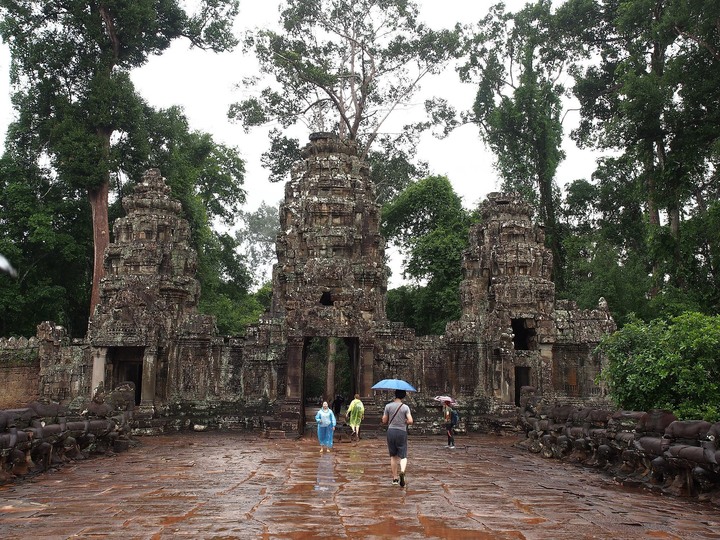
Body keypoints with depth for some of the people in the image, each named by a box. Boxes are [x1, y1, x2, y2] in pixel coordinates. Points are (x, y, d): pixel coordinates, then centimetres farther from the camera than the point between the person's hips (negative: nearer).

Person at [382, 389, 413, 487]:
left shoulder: (388, 406, -2)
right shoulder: (405, 407, -6)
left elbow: (384, 421, 2)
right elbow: (410, 421, -14)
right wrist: (404, 422, 6)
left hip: (391, 431, 2)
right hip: (402, 432, -2)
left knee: (393, 456, 14)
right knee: (403, 456, 3)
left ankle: (395, 478, 17)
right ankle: (402, 471, -26)